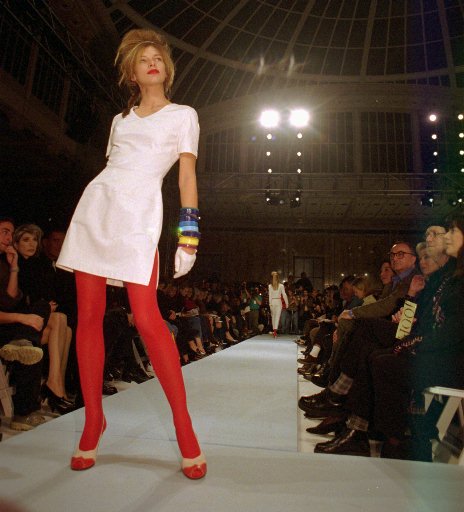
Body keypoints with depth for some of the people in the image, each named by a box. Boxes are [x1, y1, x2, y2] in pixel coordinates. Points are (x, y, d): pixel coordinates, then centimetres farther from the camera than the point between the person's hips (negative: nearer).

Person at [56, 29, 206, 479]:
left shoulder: (183, 114, 12)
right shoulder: (121, 119, 24)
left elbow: (187, 175, 1)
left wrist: (189, 233, -10)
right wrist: (90, 218, 15)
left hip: (139, 214, -5)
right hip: (95, 205, 5)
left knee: (147, 319, -16)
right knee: (89, 316, 0)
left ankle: (183, 426, -3)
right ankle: (93, 421, 14)